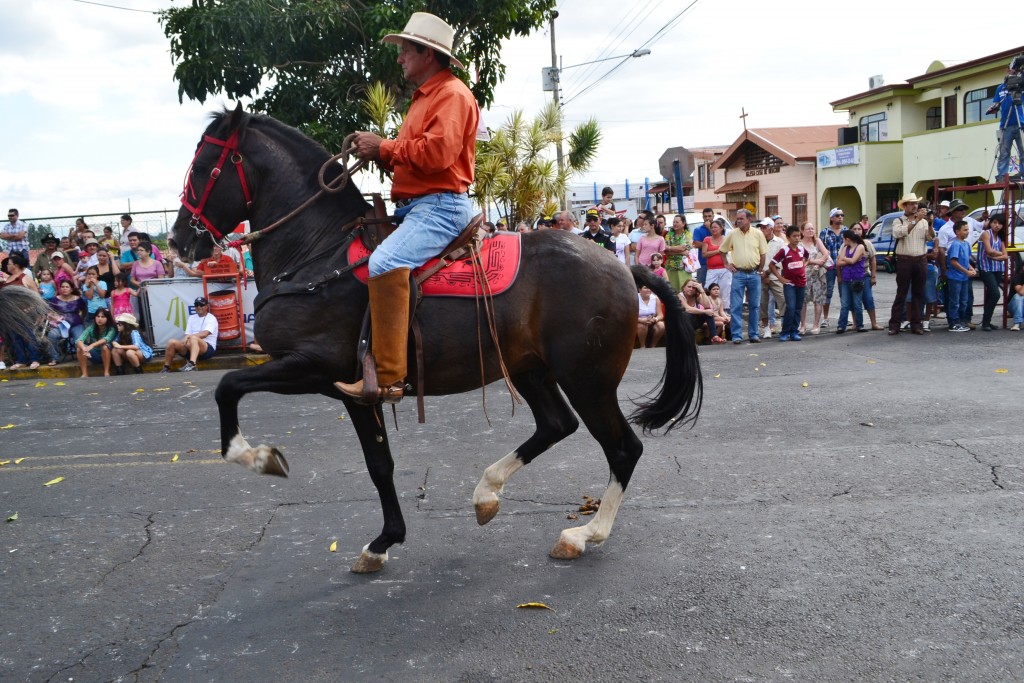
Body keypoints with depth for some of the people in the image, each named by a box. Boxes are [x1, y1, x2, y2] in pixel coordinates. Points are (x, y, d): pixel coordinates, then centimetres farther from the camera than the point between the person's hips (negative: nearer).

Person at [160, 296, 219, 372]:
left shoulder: (211, 318, 0)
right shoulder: (192, 318, 19)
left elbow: (205, 334, -17)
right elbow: (187, 334, 10)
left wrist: (189, 336, -28)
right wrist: (185, 339, -14)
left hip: (208, 348, -6)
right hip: (191, 349, 6)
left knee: (193, 338, -37)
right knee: (172, 342, -14)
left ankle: (192, 364, -57)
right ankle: (166, 368, -5)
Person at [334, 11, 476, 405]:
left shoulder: (452, 94, -7)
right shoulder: (424, 98, 24)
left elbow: (438, 152, -22)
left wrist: (384, 147, -12)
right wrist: (381, 153, 4)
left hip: (441, 206, -11)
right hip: (415, 206, 11)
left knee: (385, 262, -32)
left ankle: (387, 377, -35)